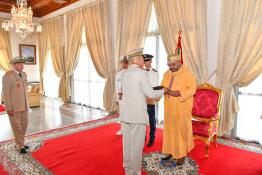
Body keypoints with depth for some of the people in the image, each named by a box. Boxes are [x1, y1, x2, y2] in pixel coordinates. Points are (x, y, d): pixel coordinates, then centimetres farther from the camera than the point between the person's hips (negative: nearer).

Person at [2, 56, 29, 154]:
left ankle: (19, 143, 33)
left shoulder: (24, 74, 8)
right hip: (13, 106, -7)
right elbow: (5, 93, -13)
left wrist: (27, 103, 12)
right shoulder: (8, 75, -13)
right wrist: (8, 108, -15)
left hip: (24, 105, 7)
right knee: (17, 126, 6)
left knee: (24, 124, 15)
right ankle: (20, 146, 20)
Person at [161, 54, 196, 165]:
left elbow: (192, 89, -12)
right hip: (169, 107, 5)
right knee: (169, 129, 11)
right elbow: (162, 86, 14)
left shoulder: (187, 74, -8)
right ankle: (171, 151, 26)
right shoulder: (166, 74, 9)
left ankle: (181, 154, 16)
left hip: (182, 108, -5)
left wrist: (180, 93, -26)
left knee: (181, 130, 2)